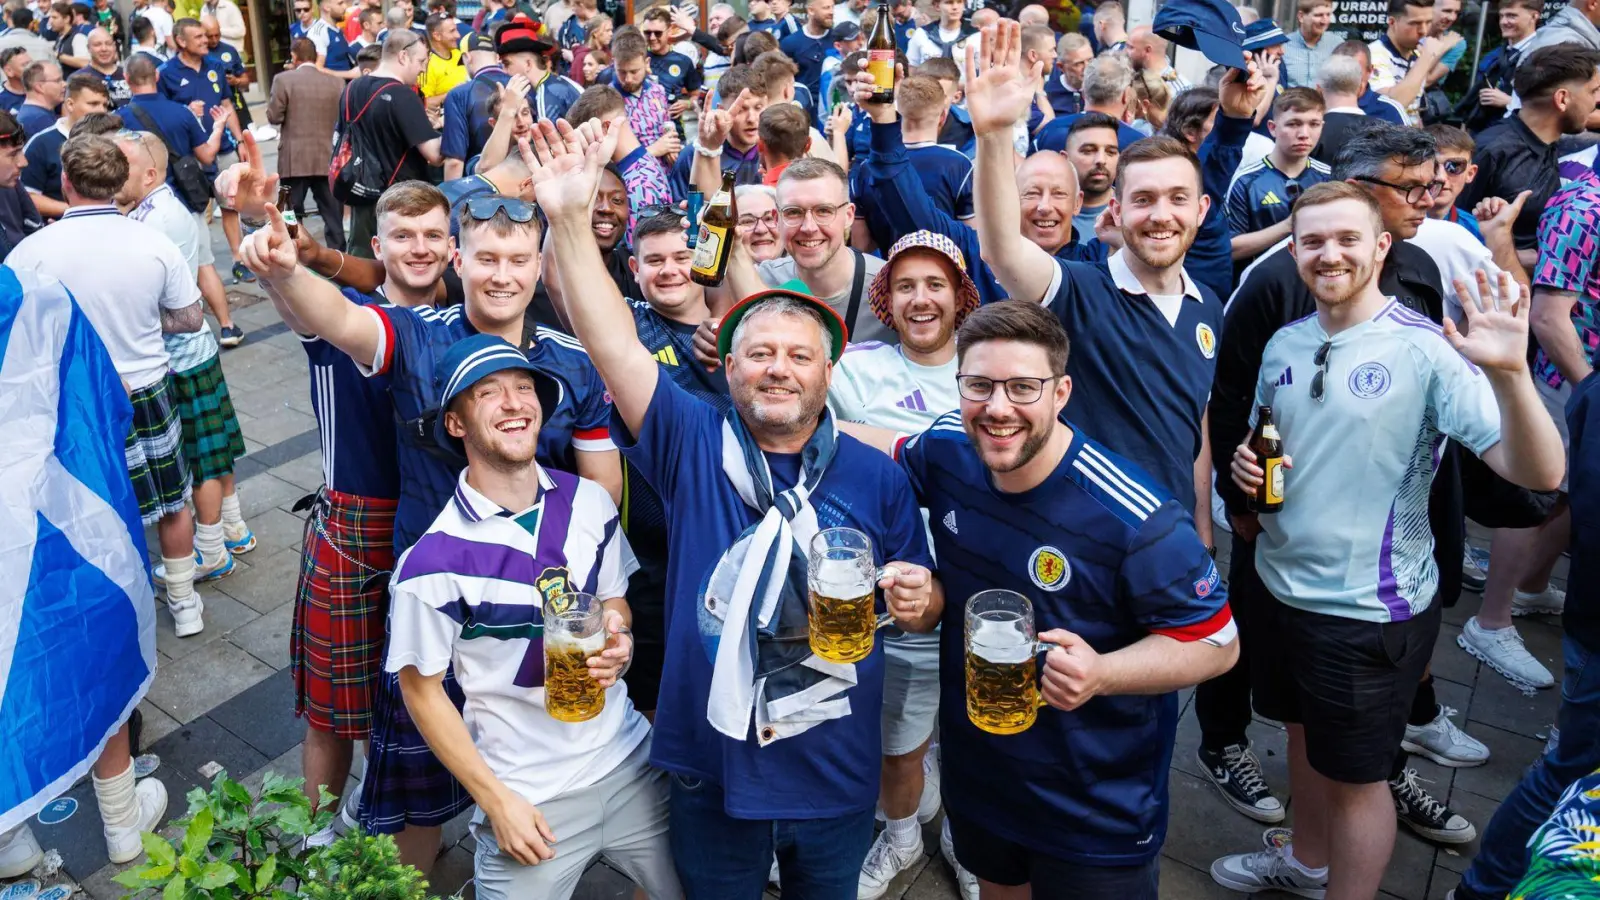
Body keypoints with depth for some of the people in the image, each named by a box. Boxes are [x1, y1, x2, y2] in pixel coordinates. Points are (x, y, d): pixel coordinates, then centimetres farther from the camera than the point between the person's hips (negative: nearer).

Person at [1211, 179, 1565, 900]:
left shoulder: (1426, 348, -17)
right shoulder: (1284, 343, 2)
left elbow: (1540, 473, -24)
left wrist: (1508, 371, -41)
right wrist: (1247, 465, -7)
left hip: (1370, 608, -6)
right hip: (1282, 585, 6)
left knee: (1354, 774, 10)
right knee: (1303, 732, 25)